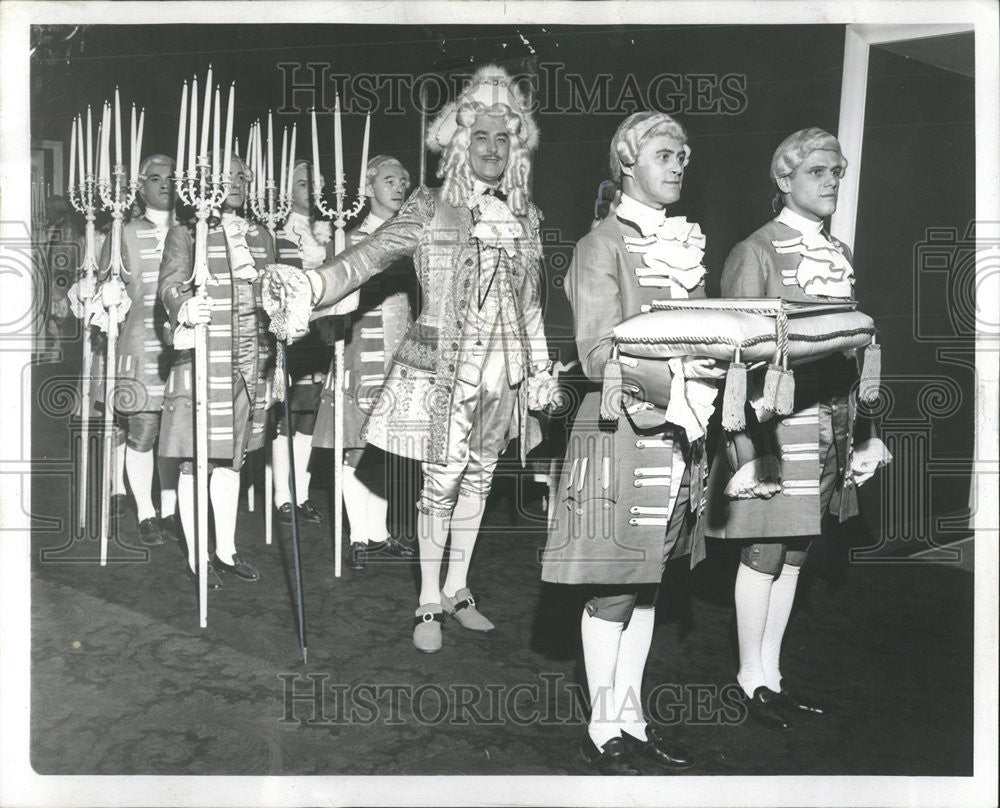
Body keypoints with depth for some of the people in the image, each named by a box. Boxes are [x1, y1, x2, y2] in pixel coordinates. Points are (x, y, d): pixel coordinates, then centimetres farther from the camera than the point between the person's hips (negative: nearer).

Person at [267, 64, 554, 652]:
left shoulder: (526, 217, 8)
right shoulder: (431, 211, -6)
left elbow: (531, 304, 14)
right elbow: (368, 256, -16)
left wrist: (541, 369, 13)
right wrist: (312, 286, -33)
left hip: (503, 372, 5)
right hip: (445, 368, -4)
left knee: (478, 478, 13)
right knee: (441, 483, 1)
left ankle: (457, 589, 29)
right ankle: (430, 603, 16)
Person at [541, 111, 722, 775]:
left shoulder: (688, 246, 16)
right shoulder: (602, 246, -5)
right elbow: (598, 356, -13)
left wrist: (714, 365, 0)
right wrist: (670, 373, -24)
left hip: (678, 435, 7)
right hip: (621, 434, -7)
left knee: (647, 584, 14)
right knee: (613, 591, 1)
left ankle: (632, 717, 26)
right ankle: (604, 730, 15)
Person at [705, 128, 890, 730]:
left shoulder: (841, 255, 15)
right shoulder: (757, 252, -6)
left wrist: (860, 428, 15)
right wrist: (745, 434, -15)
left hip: (833, 419, 7)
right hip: (778, 417, -6)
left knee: (795, 551, 12)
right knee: (765, 552, 1)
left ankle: (771, 671, 23)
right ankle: (752, 678, 15)